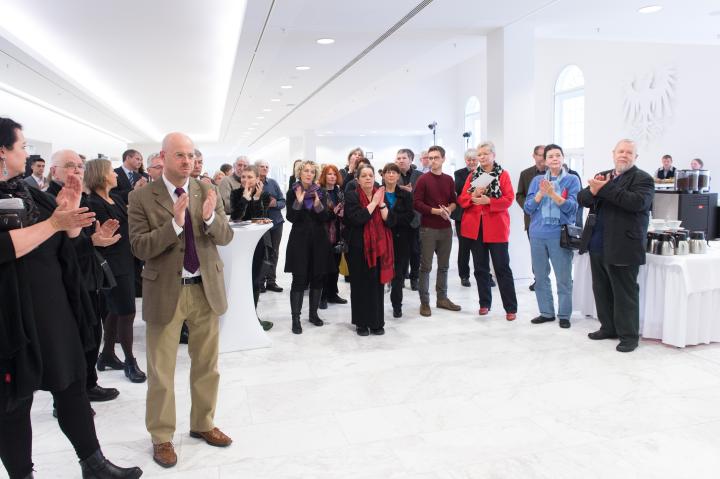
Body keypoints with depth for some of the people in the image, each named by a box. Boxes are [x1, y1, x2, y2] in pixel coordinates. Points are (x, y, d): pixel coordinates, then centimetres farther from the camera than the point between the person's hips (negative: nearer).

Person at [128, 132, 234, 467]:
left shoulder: (207, 192, 1)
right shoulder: (142, 198, -7)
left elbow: (225, 238, -1)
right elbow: (140, 248, -13)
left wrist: (210, 217, -22)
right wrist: (174, 223, -27)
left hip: (206, 288, 3)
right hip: (165, 292, -3)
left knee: (206, 365, 16)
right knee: (161, 371, 8)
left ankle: (202, 424, 36)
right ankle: (161, 437, 27)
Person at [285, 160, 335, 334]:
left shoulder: (320, 192, 5)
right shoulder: (292, 192, -1)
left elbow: (325, 218, -2)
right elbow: (291, 218, -8)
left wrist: (318, 205, -19)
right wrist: (298, 202, -22)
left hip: (318, 239, 3)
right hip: (300, 239, -3)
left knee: (318, 277, 7)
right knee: (299, 279, -5)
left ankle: (313, 313, 22)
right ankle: (295, 318, 1)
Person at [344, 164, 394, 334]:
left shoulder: (381, 195, 7)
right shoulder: (351, 197, -5)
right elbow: (358, 218, -22)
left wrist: (381, 203, -13)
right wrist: (374, 202, -15)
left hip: (379, 247, 4)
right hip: (359, 248, -3)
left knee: (377, 284, 8)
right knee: (361, 285, 4)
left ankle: (377, 322, 19)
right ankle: (361, 323, 16)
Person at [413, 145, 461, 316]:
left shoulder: (449, 179, 10)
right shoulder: (423, 179, -5)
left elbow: (454, 200, 16)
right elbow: (416, 203, -11)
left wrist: (449, 209, -6)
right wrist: (436, 211, -18)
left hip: (446, 228, 5)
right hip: (428, 228, -5)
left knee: (444, 265, 12)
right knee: (426, 266, -1)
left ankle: (442, 298, 23)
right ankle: (424, 302, 6)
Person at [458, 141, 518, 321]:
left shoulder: (503, 174, 1)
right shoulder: (472, 176, 11)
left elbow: (509, 199, -8)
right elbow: (462, 200, 6)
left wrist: (488, 201, -21)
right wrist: (473, 196, -15)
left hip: (496, 227, -4)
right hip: (475, 227, 4)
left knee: (502, 267, -2)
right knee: (480, 268, 10)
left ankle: (511, 307, 3)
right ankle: (484, 303, 21)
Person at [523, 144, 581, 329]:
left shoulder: (572, 180, 1)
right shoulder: (537, 180, 9)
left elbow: (571, 207, -9)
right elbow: (528, 208, 3)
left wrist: (552, 193, -21)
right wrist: (541, 193, -12)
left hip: (560, 235, -3)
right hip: (538, 234, 3)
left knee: (563, 278, 1)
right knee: (540, 277, 9)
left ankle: (564, 315, 14)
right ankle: (546, 312, 23)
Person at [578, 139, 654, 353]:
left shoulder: (643, 179, -4)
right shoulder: (602, 176, 15)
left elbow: (637, 202, -23)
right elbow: (582, 199, 8)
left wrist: (605, 189, -22)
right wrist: (593, 190, -15)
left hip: (623, 247, -6)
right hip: (598, 245, 7)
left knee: (625, 293, 1)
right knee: (601, 289, 15)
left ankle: (629, 335, 13)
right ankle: (608, 327, 29)